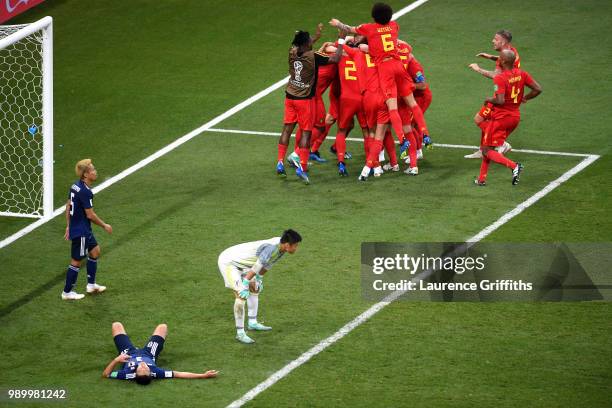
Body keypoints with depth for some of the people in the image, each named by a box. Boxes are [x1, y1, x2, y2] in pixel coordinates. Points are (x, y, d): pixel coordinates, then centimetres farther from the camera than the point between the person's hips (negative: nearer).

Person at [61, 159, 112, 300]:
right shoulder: (85, 192, -25)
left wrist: (69, 225, 20)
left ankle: (91, 284, 32)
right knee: (77, 261, 3)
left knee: (95, 250, 22)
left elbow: (68, 206, 11)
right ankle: (67, 292, 14)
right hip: (81, 231, -10)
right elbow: (90, 215, -22)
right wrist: (104, 226, -9)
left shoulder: (75, 186, 3)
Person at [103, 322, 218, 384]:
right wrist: (203, 375, -46)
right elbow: (178, 374, -41)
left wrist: (116, 360, -54)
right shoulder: (155, 372, -45)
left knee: (116, 325, 17)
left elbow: (105, 374, -39)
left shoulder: (129, 374, -47)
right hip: (149, 354, 1)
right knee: (162, 327, 16)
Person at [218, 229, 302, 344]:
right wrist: (244, 286, -28)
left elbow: (266, 264, 13)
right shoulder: (271, 248, -32)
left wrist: (259, 279, 20)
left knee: (255, 288, 19)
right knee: (241, 295, -18)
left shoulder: (280, 246, -3)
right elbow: (255, 268, -32)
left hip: (240, 262, 10)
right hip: (228, 262, -10)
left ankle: (252, 323, 32)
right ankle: (240, 333, -12)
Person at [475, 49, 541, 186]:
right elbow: (538, 89, 0)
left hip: (501, 117, -8)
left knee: (487, 151, 0)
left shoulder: (500, 78, -20)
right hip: (515, 117, 8)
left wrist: (489, 100, -8)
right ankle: (482, 178, 19)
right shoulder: (521, 74, 0)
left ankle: (513, 166, -18)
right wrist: (524, 98, 13)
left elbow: (500, 101, -28)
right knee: (487, 146, 19)